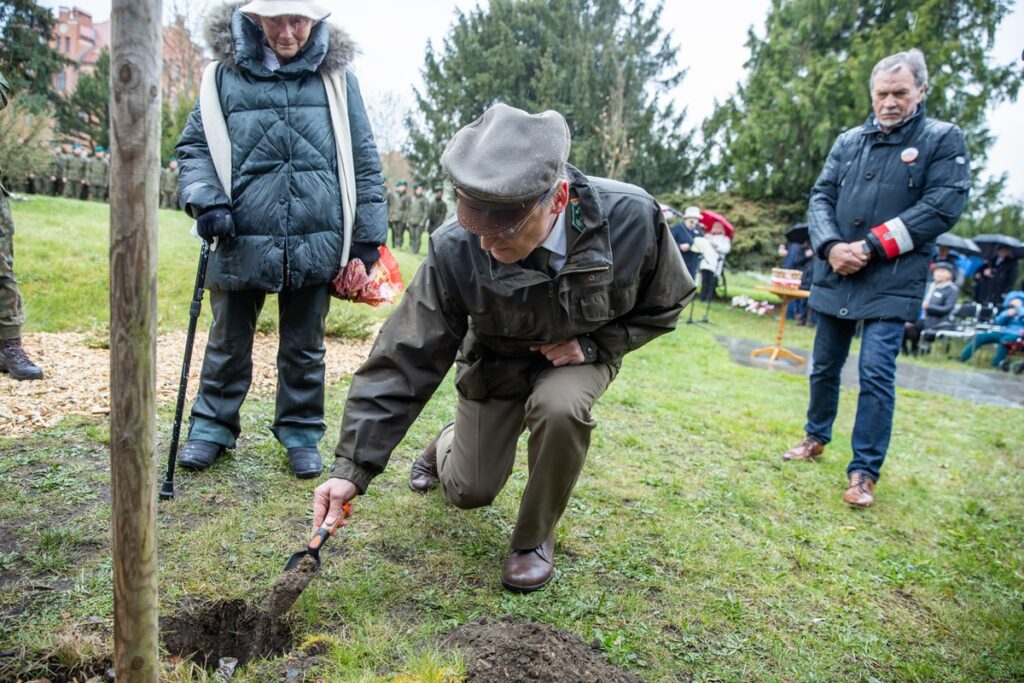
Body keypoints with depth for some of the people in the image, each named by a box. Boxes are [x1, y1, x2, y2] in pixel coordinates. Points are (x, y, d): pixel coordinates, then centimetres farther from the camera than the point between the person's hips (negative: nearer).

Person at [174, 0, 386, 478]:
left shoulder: (336, 76, 4)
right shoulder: (228, 73, 4)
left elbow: (363, 161, 5)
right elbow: (193, 146, 7)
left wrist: (368, 236, 2)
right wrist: (206, 201, -11)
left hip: (315, 245, 0)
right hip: (241, 243, 1)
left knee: (304, 348, 13)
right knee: (228, 343, 15)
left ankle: (300, 431, 30)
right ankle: (213, 425, 33)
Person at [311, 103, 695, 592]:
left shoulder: (630, 217, -31)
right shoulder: (455, 249, -33)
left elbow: (664, 305, -10)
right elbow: (405, 358, -26)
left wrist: (593, 344, -23)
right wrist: (352, 468, -29)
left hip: (576, 356, 0)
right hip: (495, 362, 1)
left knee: (559, 407, -34)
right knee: (469, 492, 3)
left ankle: (535, 538, -5)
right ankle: (448, 444, 43)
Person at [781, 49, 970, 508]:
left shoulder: (943, 139, 1)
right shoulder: (849, 141, 12)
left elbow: (944, 206, -10)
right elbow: (821, 197, 8)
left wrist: (871, 247, -16)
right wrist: (831, 246, -11)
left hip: (891, 285, -4)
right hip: (834, 278, 4)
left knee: (876, 375, -9)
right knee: (824, 366, 15)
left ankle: (864, 473, 3)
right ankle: (816, 439, 35)